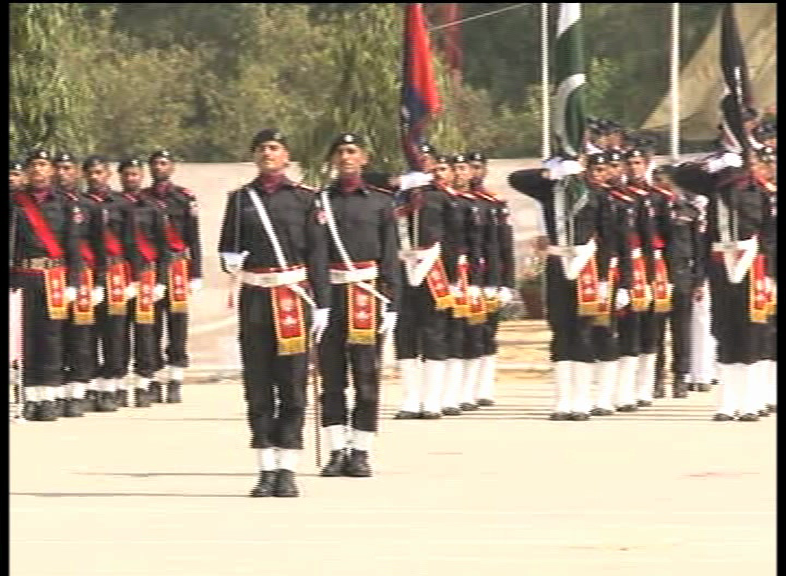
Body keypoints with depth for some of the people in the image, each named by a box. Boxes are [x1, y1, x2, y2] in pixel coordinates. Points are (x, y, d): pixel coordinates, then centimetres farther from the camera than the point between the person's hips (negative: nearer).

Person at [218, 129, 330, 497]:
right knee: (258, 386, 2)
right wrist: (230, 261, -10)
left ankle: (287, 470, 1)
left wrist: (321, 305, -3)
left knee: (293, 384, -2)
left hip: (294, 298, -2)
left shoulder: (304, 199, 4)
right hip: (254, 300, 2)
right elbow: (227, 247, 14)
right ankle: (266, 469, 7)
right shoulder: (240, 199, 10)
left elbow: (318, 255, 2)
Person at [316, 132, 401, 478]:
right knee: (331, 377, 2)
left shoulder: (380, 201, 7)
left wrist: (391, 304, -2)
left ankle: (360, 452, 4)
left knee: (366, 378, -1)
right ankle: (337, 452, 6)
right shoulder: (319, 202, 8)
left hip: (367, 295, -1)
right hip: (329, 294, 1)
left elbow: (390, 257, 5)